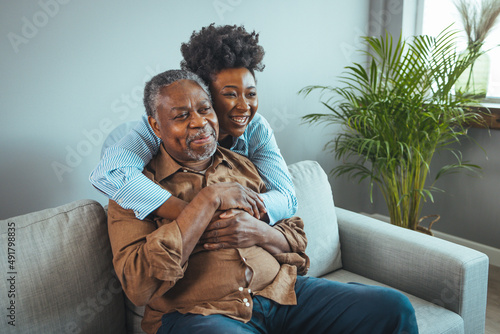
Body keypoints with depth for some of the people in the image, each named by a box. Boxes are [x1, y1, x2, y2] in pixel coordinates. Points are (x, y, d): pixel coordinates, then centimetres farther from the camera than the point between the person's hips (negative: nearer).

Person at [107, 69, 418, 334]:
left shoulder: (244, 166, 15)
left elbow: (297, 239, 17)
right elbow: (139, 285, -15)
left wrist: (259, 232, -7)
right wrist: (208, 200, -14)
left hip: (282, 292, 5)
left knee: (394, 307, -10)